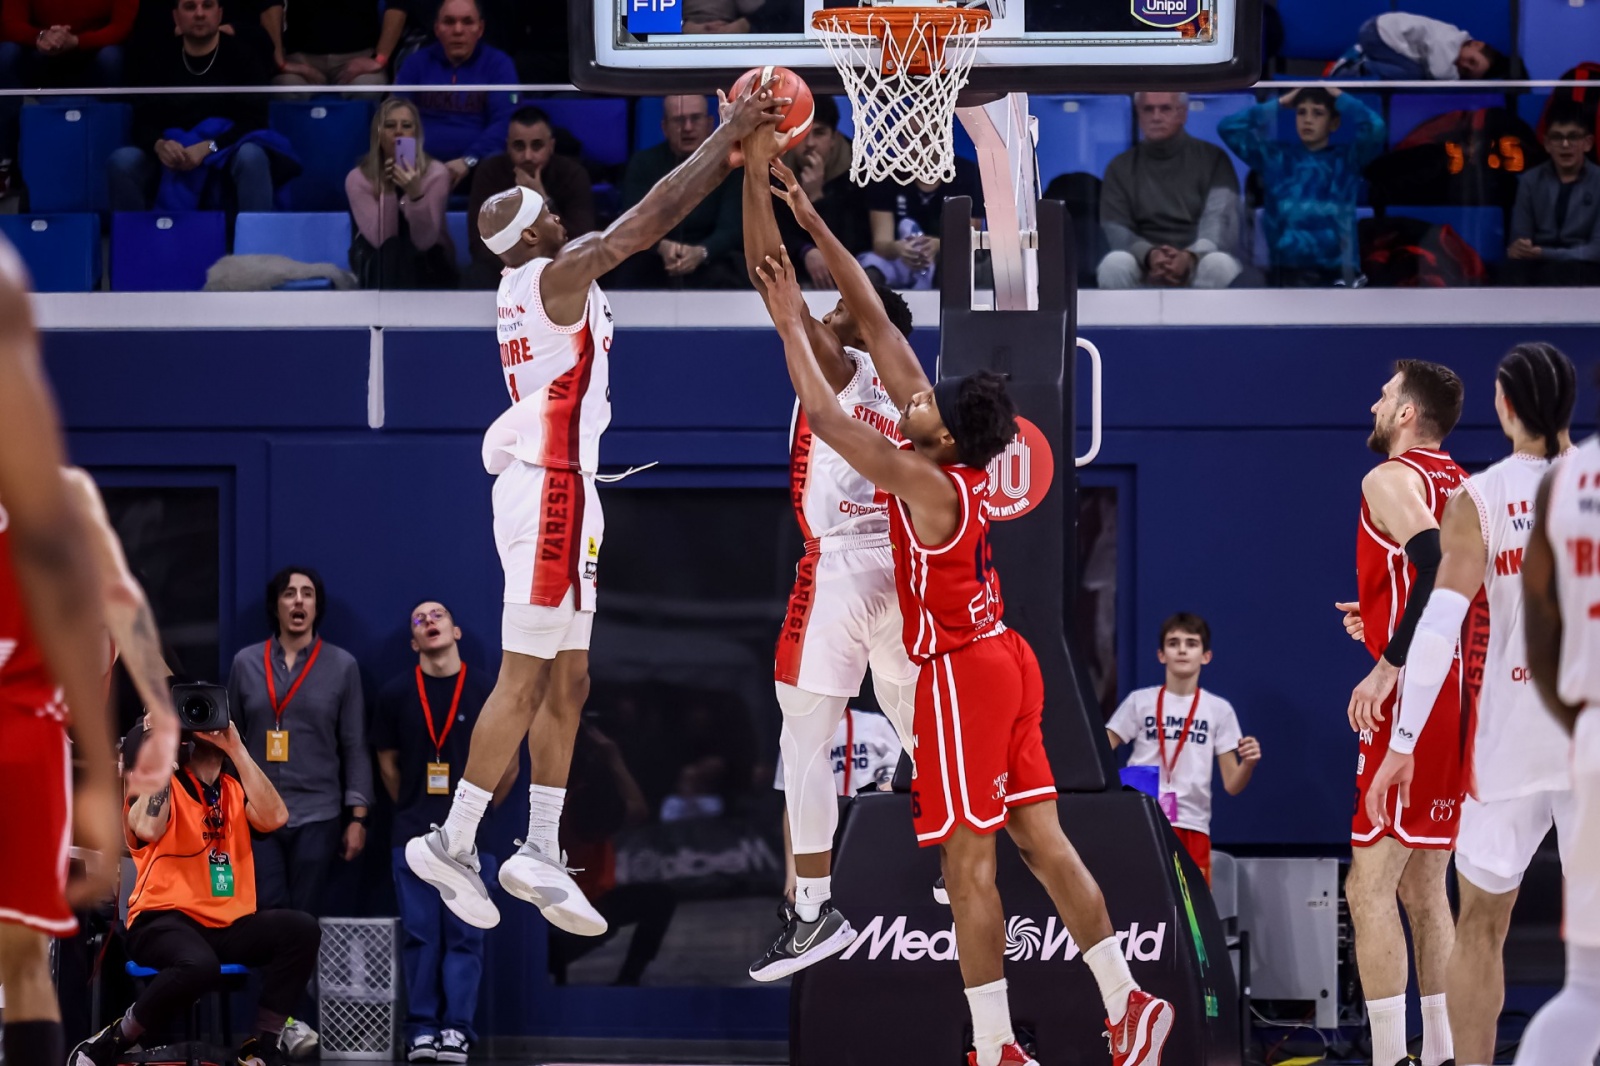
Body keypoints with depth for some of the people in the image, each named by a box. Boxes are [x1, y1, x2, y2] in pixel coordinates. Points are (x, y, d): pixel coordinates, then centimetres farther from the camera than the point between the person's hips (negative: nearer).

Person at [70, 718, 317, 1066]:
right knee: (198, 964, -39)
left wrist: (236, 749, -4)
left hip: (228, 926, 5)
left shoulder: (235, 787, 15)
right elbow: (147, 829, -21)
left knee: (302, 929, -20)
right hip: (164, 921, -5)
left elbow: (274, 817, -4)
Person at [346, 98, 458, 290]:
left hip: (428, 263, -1)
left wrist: (415, 194, -40)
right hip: (379, 264, 1)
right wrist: (387, 191, -31)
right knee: (389, 251, -33)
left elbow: (424, 241, -26)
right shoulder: (358, 178, -12)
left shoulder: (436, 173, -15)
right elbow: (380, 240, -23)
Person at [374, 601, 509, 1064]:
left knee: (464, 935, -3)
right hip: (413, 835, 1)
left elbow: (508, 765, 9)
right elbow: (388, 764, 14)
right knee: (420, 935, 0)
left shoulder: (487, 691, 1)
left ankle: (457, 1028, 0)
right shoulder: (396, 693, 3)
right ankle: (421, 1028, 3)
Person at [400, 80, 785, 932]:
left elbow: (646, 224, 21)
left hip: (559, 492, 10)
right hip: (550, 493, -10)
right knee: (524, 681, -7)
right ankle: (452, 842, -4)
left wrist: (729, 154, 18)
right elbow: (648, 219, -16)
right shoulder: (557, 276, -12)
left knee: (566, 683, 12)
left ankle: (541, 853, 14)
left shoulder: (535, 286, 14)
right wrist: (726, 137, -10)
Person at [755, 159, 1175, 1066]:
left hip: (961, 673, -9)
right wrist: (814, 227, 5)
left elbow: (826, 417, -21)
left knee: (967, 862, -4)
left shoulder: (927, 483, -20)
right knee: (1043, 840, 9)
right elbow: (878, 323, 5)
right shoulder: (954, 454, 2)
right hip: (1003, 659, 9)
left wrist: (792, 324, -11)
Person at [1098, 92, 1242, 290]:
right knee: (1114, 264, -33)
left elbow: (1220, 221, -7)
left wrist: (1189, 257, -29)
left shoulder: (1213, 159, 6)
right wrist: (1149, 255, -25)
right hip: (1145, 268, 1)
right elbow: (1116, 230, -1)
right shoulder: (1120, 168, 11)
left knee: (1220, 265, -36)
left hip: (1197, 263, -1)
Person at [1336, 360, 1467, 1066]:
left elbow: (1438, 564, -26)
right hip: (1464, 699, 9)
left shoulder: (1391, 478, -9)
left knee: (1370, 885, -8)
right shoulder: (1464, 488, 17)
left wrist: (1389, 665, -25)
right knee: (1423, 886, 14)